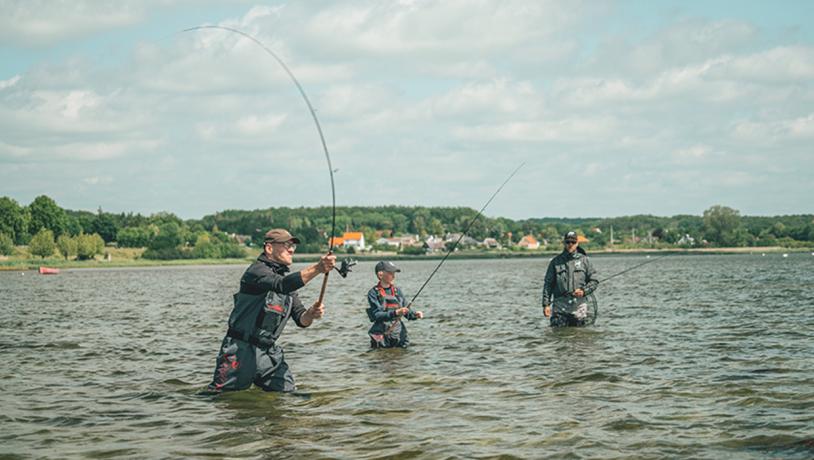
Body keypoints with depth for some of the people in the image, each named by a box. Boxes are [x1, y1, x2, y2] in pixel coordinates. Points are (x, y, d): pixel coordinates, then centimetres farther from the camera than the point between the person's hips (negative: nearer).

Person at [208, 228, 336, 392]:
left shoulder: (287, 279, 14)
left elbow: (301, 320, 8)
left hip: (269, 352, 7)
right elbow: (282, 284, -32)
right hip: (241, 349, -7)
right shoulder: (257, 270, -11)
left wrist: (311, 314, -16)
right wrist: (317, 268, -41)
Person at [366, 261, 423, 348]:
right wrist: (395, 313, -28)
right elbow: (376, 315, -16)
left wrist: (415, 314, -7)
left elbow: (406, 311, 14)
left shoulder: (397, 291, 9)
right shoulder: (373, 293, -6)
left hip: (399, 334, 4)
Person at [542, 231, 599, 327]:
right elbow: (548, 284, 7)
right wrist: (546, 304, -2)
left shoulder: (584, 260, 9)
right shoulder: (556, 261, 9)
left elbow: (594, 280, 9)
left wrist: (584, 291, -9)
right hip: (560, 305, 0)